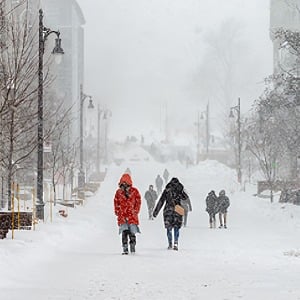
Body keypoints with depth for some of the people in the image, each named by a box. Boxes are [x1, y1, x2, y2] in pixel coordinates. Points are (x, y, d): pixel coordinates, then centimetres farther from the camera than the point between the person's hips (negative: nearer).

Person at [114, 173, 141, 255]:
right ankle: (125, 249, -3)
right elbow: (116, 203, 14)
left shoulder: (134, 191, 2)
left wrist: (135, 211, 0)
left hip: (132, 216, -1)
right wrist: (117, 212, 6)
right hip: (122, 216, 1)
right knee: (124, 232, -7)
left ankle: (133, 248, 11)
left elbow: (138, 202, 7)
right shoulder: (118, 192, 7)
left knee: (132, 233, 0)